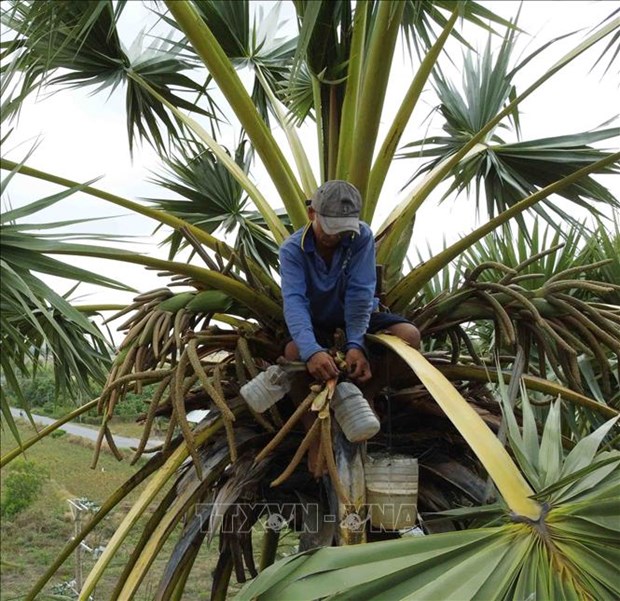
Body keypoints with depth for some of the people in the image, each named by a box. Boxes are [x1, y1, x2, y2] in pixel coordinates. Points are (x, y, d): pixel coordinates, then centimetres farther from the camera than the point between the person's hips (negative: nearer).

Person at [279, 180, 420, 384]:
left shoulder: (362, 236, -20)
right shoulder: (292, 250, -22)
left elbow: (360, 292, -27)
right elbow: (294, 301, -35)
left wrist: (355, 344, -41)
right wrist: (311, 351, -53)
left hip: (358, 315, 1)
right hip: (316, 321, -1)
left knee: (409, 335, -24)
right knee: (294, 352, -33)